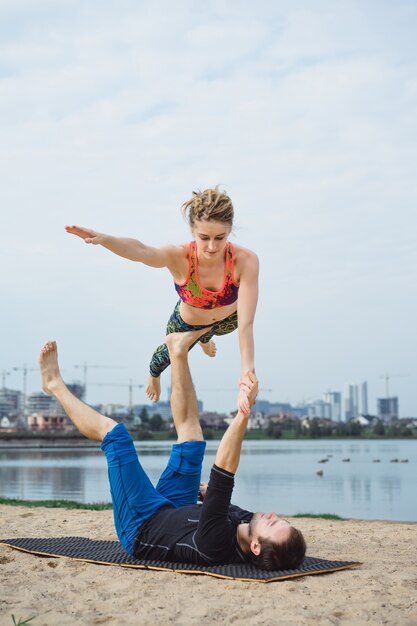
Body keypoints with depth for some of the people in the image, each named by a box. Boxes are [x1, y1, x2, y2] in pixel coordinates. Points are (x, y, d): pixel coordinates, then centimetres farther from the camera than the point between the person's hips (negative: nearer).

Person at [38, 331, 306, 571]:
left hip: (141, 527, -6)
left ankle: (55, 384, 20)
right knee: (192, 441, 1)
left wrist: (244, 413, -59)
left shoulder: (216, 547, -44)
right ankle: (179, 352, 17)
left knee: (112, 430, -5)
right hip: (178, 513, 6)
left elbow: (223, 474, -54)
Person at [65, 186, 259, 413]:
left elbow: (245, 324, -44)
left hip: (228, 320, 1)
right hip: (187, 323, -1)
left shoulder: (245, 261, -42)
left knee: (208, 333, 37)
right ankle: (153, 374, 69)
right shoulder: (179, 258, -42)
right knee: (171, 353, 30)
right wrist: (104, 239, -86)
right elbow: (140, 251, -64)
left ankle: (204, 339, 78)